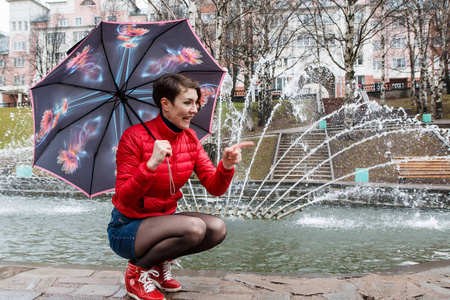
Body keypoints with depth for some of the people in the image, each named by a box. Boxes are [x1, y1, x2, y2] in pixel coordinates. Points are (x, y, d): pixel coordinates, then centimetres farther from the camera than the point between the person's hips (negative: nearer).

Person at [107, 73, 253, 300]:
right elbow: (123, 199, -23)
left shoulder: (190, 139, 0)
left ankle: (159, 265, 7)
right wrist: (151, 165, -37)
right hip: (126, 228, -6)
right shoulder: (135, 137, -18)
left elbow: (214, 188, -5)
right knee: (194, 228, -29)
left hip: (163, 219, 6)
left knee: (217, 229, -16)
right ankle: (138, 271, -3)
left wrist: (226, 166, -26)